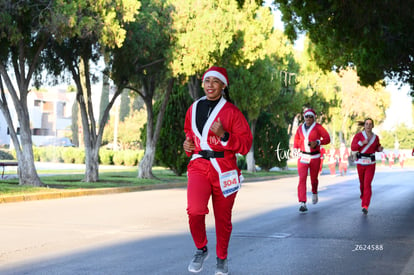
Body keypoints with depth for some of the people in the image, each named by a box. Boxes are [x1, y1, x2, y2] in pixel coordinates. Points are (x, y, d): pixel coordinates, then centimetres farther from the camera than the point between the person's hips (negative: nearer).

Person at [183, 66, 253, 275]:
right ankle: (201, 249, 3)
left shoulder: (232, 112, -4)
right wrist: (188, 144, 6)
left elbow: (246, 145, -7)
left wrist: (224, 136, -21)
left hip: (224, 169, -2)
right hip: (199, 166, 2)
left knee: (223, 218, 8)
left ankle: (222, 258, 33)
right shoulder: (193, 109, 8)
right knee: (195, 210, -23)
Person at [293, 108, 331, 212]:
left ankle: (314, 193, 46)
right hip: (303, 157, 2)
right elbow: (296, 139, 26)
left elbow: (327, 139, -5)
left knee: (314, 178, 12)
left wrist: (317, 142, -19)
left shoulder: (318, 127, -3)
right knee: (302, 179, -12)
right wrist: (295, 147, 11)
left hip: (315, 157, -2)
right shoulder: (300, 128, 9)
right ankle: (303, 203, -17)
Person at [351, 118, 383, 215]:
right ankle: (363, 197, 46)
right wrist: (362, 143, -22)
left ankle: (365, 207, -19)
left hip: (371, 163, 0)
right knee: (362, 183, 15)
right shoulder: (358, 135, -3)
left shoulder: (375, 137, 4)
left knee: (367, 184, -13)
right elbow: (353, 148, -9)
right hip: (360, 162, 0)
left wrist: (380, 149, -1)